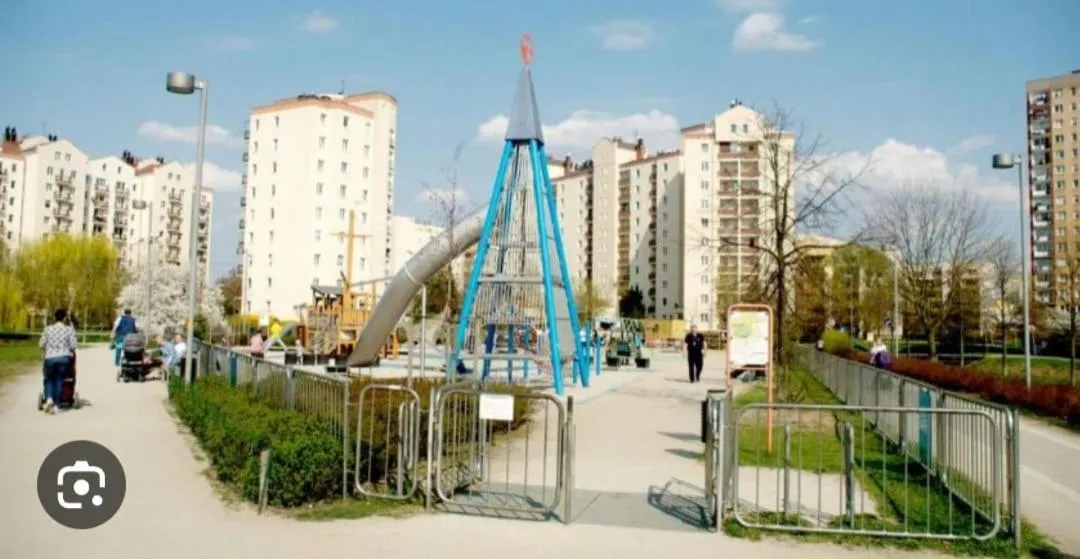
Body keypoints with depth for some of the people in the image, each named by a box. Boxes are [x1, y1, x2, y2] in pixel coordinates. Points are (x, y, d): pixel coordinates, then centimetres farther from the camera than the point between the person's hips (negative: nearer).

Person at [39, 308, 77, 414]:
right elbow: (73, 345, -4)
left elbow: (41, 344, 4)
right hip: (64, 357, -1)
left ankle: (49, 398, -8)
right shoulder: (69, 329, -1)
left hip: (50, 358, 1)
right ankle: (55, 405, 5)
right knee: (59, 380, 7)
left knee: (49, 379, 16)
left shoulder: (48, 329, 3)